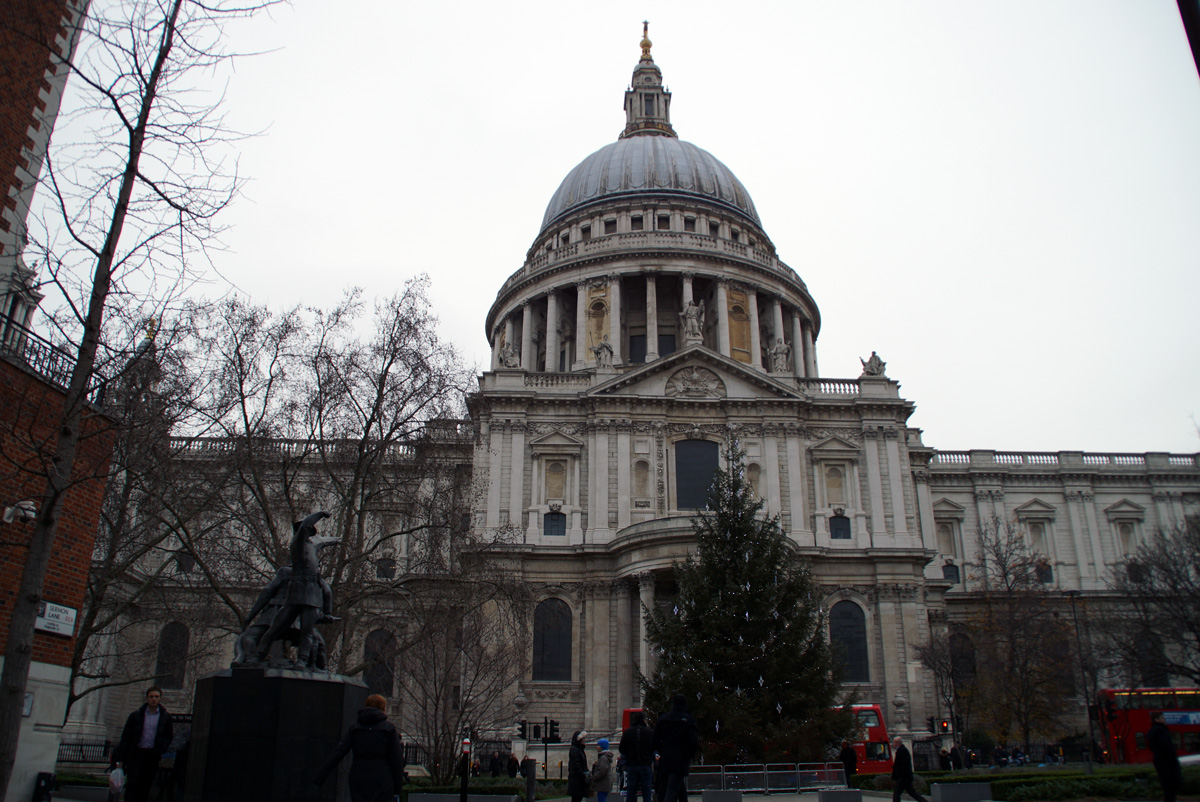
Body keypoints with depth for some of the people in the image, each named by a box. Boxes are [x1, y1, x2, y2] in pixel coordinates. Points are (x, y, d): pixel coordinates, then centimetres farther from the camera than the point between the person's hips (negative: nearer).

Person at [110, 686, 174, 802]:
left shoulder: (166, 717, 5)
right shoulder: (136, 715, 5)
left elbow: (169, 737, 9)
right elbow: (125, 737, 5)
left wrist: (161, 751, -8)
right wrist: (120, 758, -1)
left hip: (153, 756, 1)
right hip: (137, 753, 0)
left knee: (146, 786, 4)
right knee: (132, 783, -9)